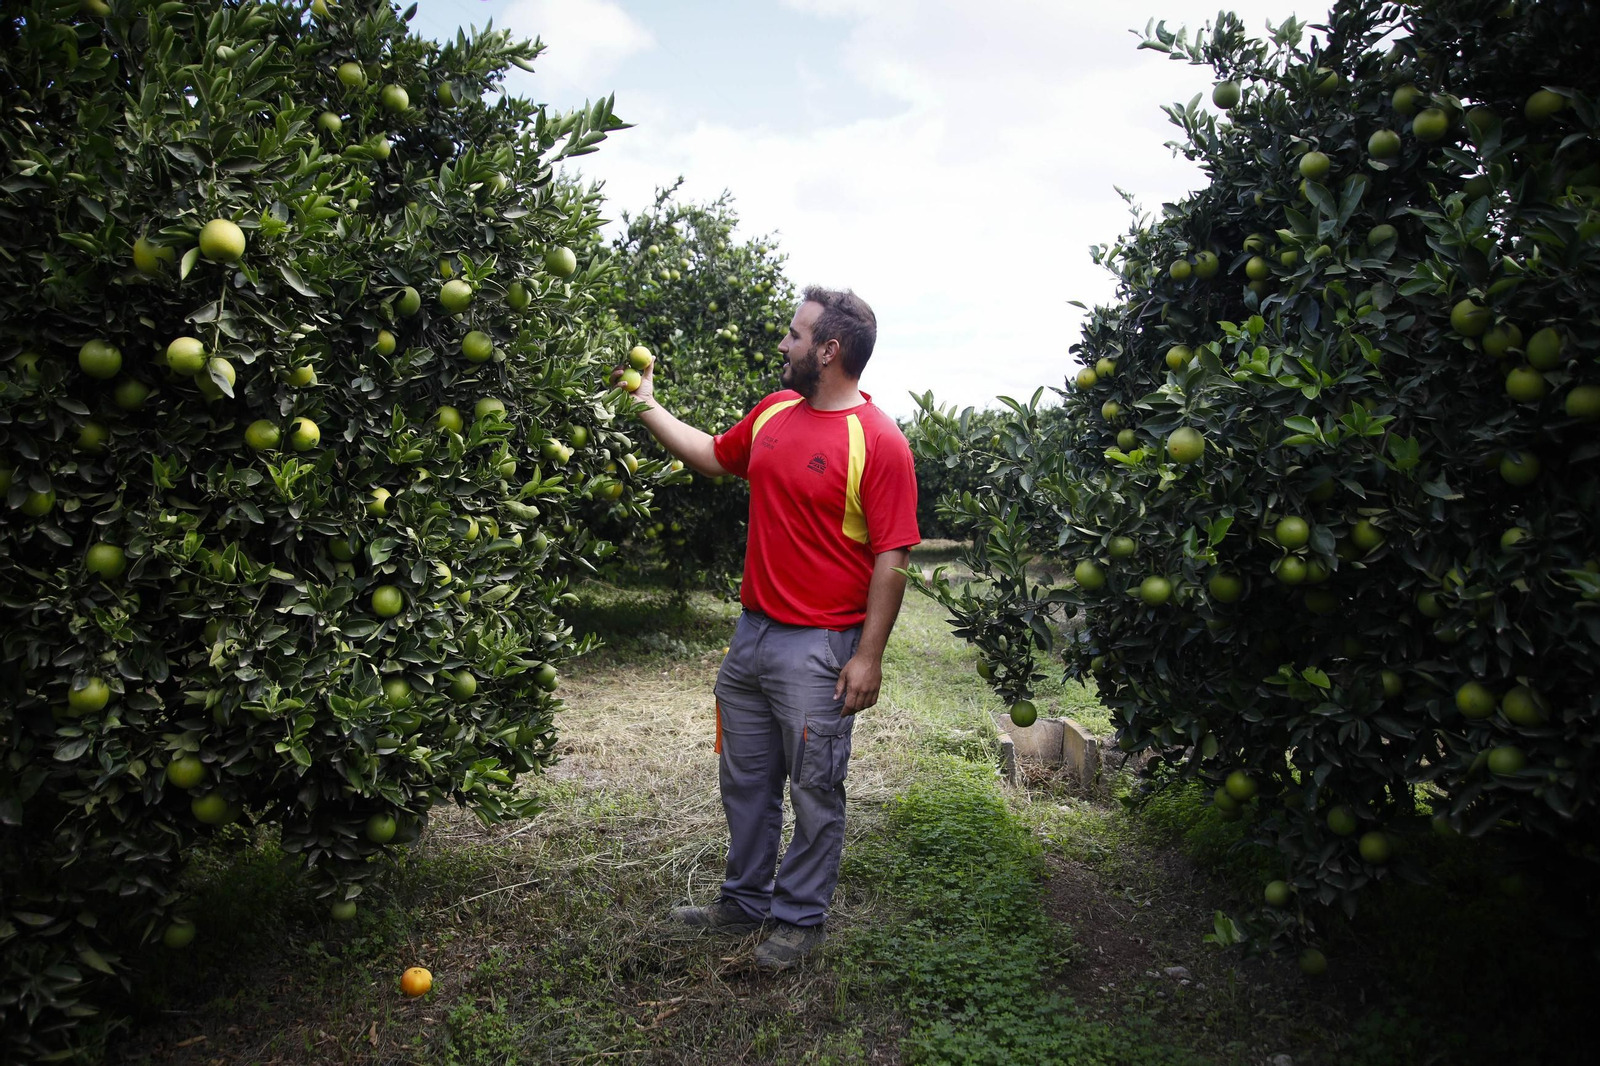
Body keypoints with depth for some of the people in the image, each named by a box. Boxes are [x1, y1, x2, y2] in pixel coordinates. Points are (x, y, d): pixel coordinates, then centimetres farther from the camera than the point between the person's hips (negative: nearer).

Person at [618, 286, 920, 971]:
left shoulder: (878, 441, -14)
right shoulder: (773, 412, 8)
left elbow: (892, 555, -16)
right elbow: (713, 456, 26)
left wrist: (869, 655, -17)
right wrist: (647, 405, 26)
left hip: (820, 648, -7)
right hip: (752, 632, 8)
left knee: (814, 790, 7)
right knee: (745, 780, 18)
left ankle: (800, 918, 26)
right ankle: (745, 901, 36)